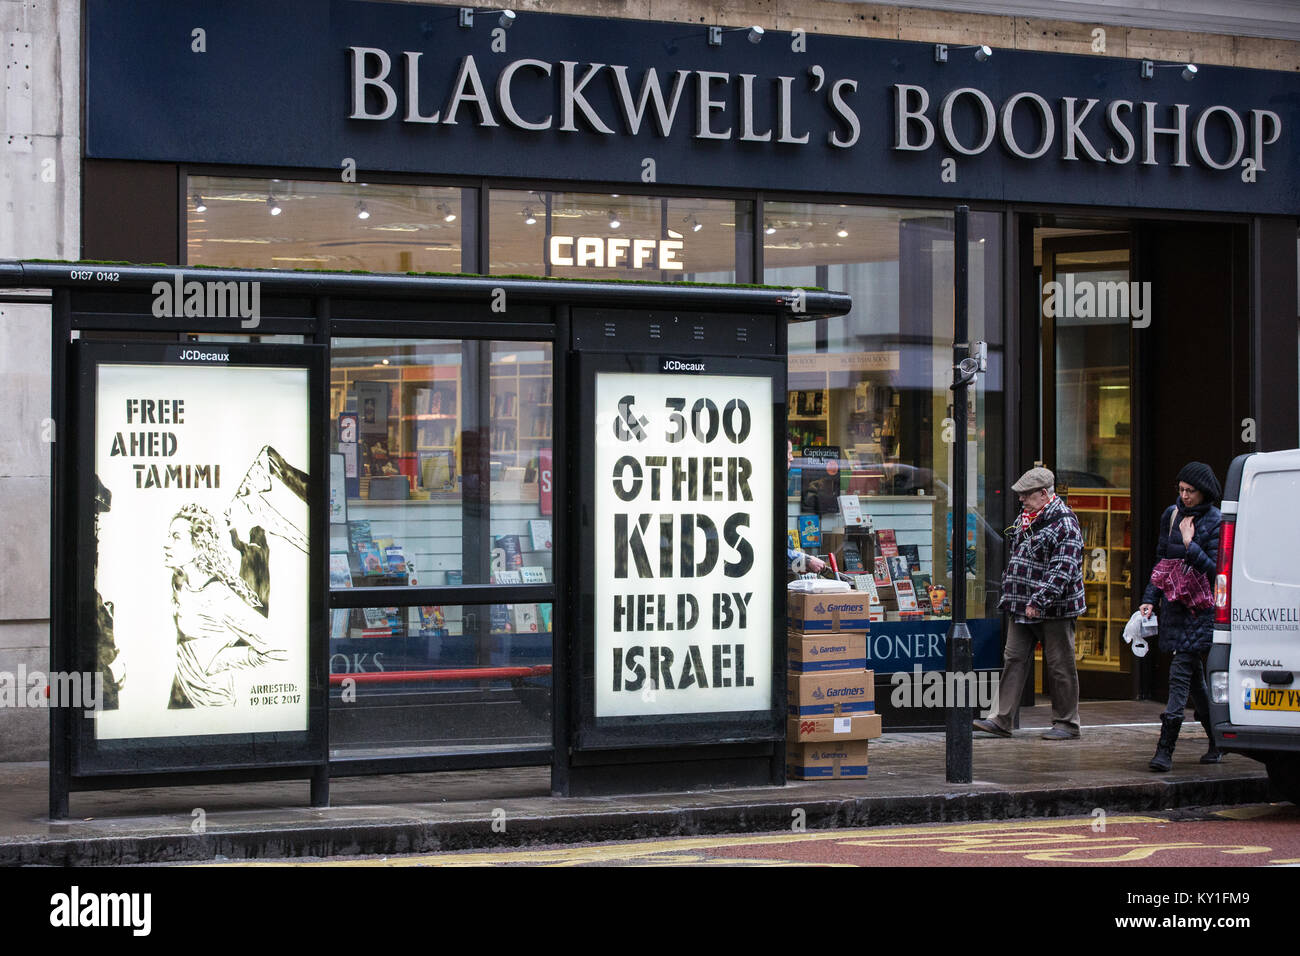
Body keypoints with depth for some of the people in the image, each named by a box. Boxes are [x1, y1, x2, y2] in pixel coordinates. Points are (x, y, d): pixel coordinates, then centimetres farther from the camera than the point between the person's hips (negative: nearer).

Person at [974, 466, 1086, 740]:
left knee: (1060, 665, 0)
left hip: (1053, 609, -8)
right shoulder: (1024, 518, 14)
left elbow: (1062, 569, -21)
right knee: (1014, 659, 5)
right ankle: (1001, 720, 5)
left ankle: (1067, 724, 9)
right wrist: (1009, 596, 21)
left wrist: (1039, 600, -25)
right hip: (1021, 608, 8)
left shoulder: (1064, 523, -13)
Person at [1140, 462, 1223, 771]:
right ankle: (1217, 742, 24)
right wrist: (1150, 598, 11)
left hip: (1200, 610, -6)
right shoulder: (1172, 514, 12)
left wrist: (1191, 546, -18)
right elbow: (1161, 560, 18)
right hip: (1174, 607, 6)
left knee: (1181, 674, -13)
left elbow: (1216, 569, -10)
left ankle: (1165, 750, -16)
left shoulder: (1215, 522, -7)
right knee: (1194, 678, 11)